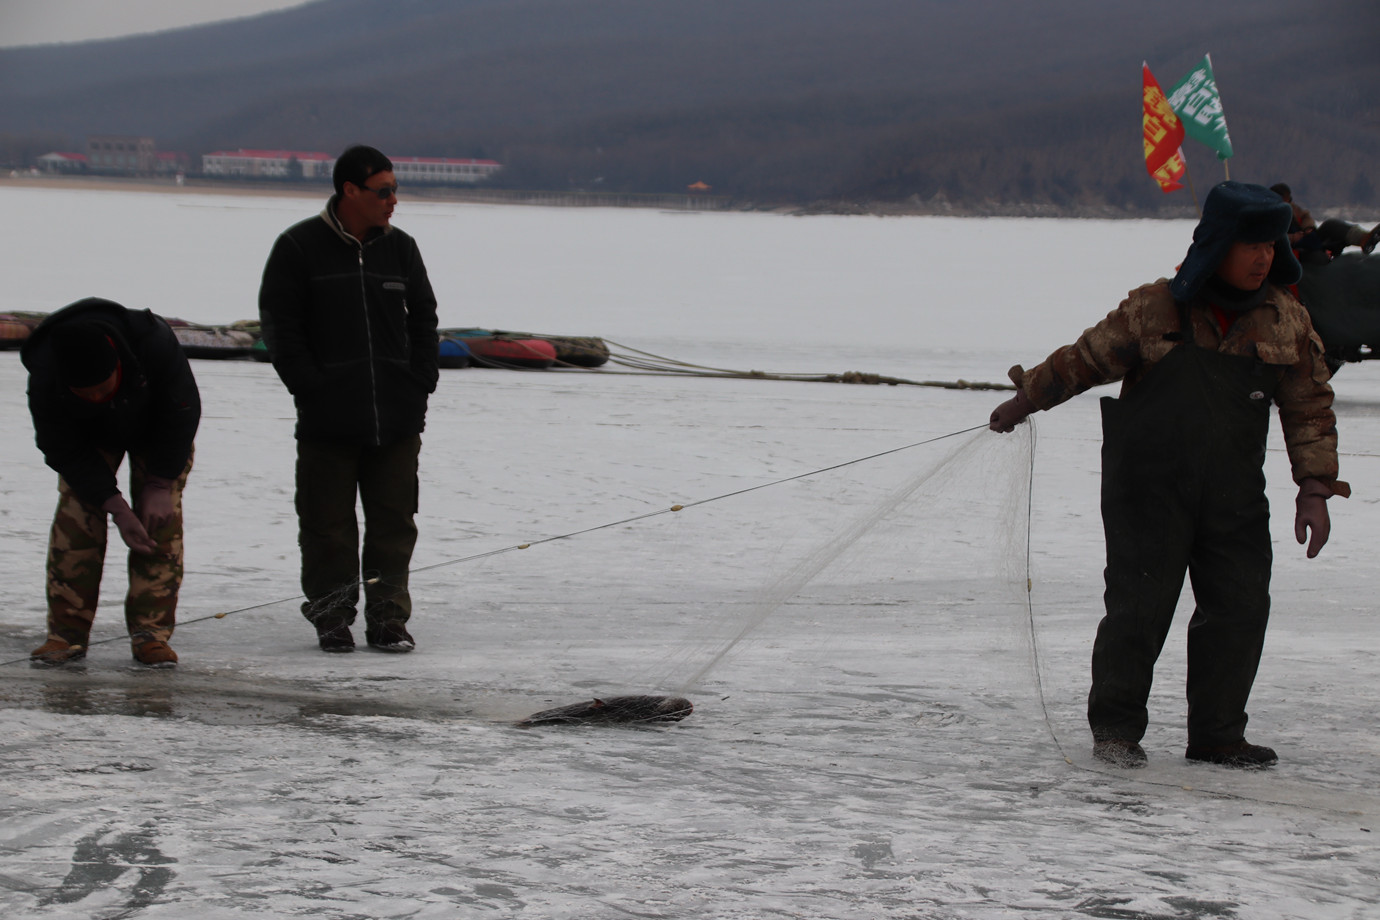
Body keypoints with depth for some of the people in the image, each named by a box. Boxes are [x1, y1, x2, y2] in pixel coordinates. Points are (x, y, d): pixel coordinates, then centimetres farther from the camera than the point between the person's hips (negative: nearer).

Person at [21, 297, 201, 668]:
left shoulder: (154, 342, -41)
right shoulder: (44, 384, -38)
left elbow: (182, 413, -24)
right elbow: (66, 452, -25)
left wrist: (160, 485, -22)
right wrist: (116, 507, -32)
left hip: (160, 432, 0)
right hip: (88, 438, 0)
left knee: (161, 519, -13)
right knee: (75, 515, -15)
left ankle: (151, 631, -10)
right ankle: (67, 632, -11)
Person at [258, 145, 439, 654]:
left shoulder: (400, 248, 10)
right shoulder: (299, 247, -2)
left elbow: (424, 320, 17)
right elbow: (280, 327, -3)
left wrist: (419, 384, 6)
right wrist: (310, 388, -10)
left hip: (398, 419, 3)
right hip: (328, 421, -3)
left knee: (394, 521, 4)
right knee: (328, 523, 1)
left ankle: (388, 618, 11)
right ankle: (332, 618, 10)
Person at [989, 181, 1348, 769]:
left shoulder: (1286, 323, 3)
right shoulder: (1155, 310, -6)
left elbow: (1310, 409, 8)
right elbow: (1087, 358, 5)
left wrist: (1314, 489, 2)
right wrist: (1027, 399, 5)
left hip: (1234, 499, 3)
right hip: (1148, 493, -3)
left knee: (1238, 610, 1)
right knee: (1139, 606, -4)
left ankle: (1216, 735, 12)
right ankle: (1115, 729, 8)